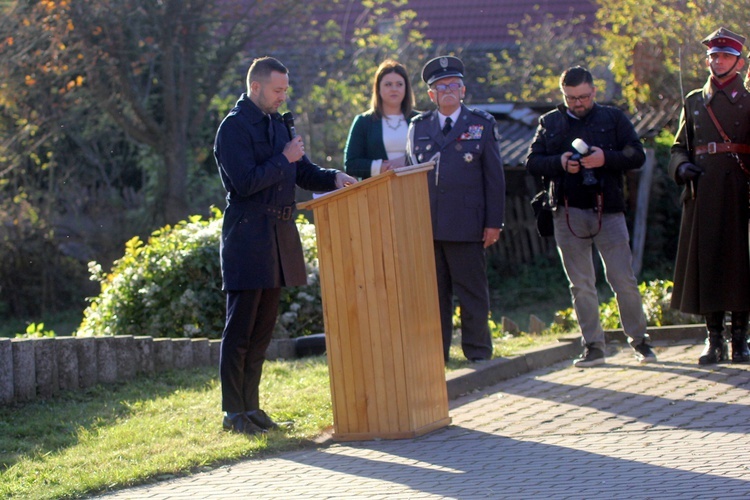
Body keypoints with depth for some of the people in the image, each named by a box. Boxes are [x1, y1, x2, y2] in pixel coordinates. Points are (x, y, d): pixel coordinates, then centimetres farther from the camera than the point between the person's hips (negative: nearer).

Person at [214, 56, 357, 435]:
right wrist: (284, 159, -14)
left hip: (278, 235, 8)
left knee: (263, 328, 12)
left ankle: (250, 406, 18)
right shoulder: (234, 128, -10)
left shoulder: (277, 125, 16)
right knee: (240, 329, -4)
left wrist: (333, 179, 1)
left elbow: (302, 173, 19)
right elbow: (244, 182, -19)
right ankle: (233, 412, 1)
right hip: (247, 237, -8)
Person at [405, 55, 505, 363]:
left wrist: (494, 222, -2)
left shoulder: (482, 124, 8)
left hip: (465, 224, -2)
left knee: (472, 292, 1)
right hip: (425, 225, 2)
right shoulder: (418, 127, 14)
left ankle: (478, 352, 8)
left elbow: (494, 176, 5)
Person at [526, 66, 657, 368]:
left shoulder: (613, 119, 7)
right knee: (581, 284, 4)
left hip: (607, 210, -2)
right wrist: (559, 163, -12)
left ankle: (639, 340, 10)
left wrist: (606, 158, -17)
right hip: (568, 213, 2)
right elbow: (532, 163, 7)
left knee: (624, 280, -2)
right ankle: (593, 346, 9)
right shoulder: (549, 123, 11)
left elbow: (637, 156, 0)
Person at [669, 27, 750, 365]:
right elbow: (680, 146, 19)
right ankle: (714, 340, 8)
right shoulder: (694, 102, 15)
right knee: (706, 260, 1)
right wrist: (682, 166, -2)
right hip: (702, 194, 3)